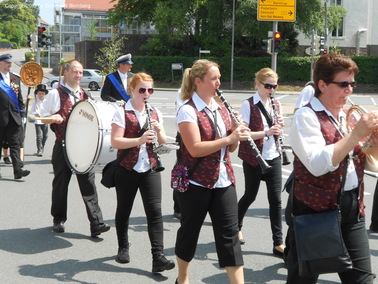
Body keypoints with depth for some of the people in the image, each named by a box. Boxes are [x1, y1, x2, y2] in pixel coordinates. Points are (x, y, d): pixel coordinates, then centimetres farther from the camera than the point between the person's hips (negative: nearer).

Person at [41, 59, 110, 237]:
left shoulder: (85, 96, 13)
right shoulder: (55, 94, 1)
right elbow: (43, 115, 2)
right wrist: (53, 118, -16)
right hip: (63, 147, -2)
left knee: (88, 183, -4)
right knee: (61, 183, 8)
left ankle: (96, 223, -7)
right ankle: (59, 220, 25)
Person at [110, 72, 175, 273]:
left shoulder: (155, 113, 9)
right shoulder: (122, 113, -6)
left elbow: (163, 142, 10)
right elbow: (115, 142, -15)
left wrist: (159, 131, -11)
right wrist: (139, 139, -28)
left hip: (150, 169, 3)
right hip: (128, 169, -3)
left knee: (155, 211, -7)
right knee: (124, 210, 11)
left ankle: (158, 256, -8)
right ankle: (123, 248, 31)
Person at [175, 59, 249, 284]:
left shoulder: (221, 108, 10)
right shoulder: (188, 110, -11)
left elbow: (230, 148, 12)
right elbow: (195, 148, -22)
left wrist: (236, 134, -9)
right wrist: (229, 138, -25)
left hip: (224, 181, 5)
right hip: (196, 182, -5)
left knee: (229, 234, 2)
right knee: (190, 231, 11)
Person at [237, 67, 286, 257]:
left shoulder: (276, 104, 8)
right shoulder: (248, 105, -10)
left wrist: (280, 126, -8)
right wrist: (266, 132, -27)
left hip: (273, 157, 4)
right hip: (253, 158, -4)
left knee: (275, 199, 1)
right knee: (250, 195, 10)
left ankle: (278, 243, 5)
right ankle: (236, 226, 36)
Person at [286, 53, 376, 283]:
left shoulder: (349, 115, 10)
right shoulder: (306, 116, -11)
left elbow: (369, 162, 14)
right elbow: (318, 165, -25)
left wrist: (373, 137, -5)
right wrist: (356, 134, -22)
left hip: (353, 209, 6)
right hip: (315, 210, -6)